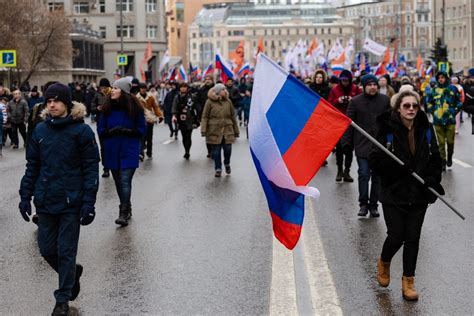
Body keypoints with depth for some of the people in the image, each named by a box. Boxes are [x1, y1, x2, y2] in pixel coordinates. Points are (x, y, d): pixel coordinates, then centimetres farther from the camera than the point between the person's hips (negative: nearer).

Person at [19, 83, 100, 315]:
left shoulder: (81, 130, -7)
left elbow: (91, 168, -8)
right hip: (45, 201, 4)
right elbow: (32, 166, 10)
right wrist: (25, 196, 5)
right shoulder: (40, 130, 5)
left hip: (71, 202, -4)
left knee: (66, 251, 3)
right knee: (46, 248, 10)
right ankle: (72, 272, 38)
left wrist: (88, 202, -13)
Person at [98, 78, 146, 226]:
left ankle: (123, 214, -14)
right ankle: (127, 209, 29)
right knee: (118, 182, 13)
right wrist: (111, 131, -15)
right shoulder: (107, 108, 2)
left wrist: (127, 131, -18)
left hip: (129, 152, -4)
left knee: (125, 181, -14)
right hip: (112, 152, 4)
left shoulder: (134, 108, -7)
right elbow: (100, 130, 6)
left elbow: (142, 130, -2)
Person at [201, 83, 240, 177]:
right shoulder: (210, 102, -3)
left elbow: (233, 116, 11)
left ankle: (227, 164, 26)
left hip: (227, 130, 2)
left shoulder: (228, 101, 6)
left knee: (228, 149, -3)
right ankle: (218, 169, 16)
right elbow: (205, 117, -3)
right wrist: (203, 130, -13)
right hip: (215, 130, -2)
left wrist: (236, 131, 12)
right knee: (216, 150, 2)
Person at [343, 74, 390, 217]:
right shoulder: (356, 101, 0)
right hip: (362, 144, -2)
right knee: (364, 174, -8)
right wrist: (346, 143, -3)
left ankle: (373, 205, 15)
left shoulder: (385, 100, 4)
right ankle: (363, 204, 2)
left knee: (377, 176, 7)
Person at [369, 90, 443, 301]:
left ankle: (408, 281, 17)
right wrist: (395, 167, -23)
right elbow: (374, 161, -8)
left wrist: (433, 179, -2)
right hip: (393, 194, -3)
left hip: (419, 195, 3)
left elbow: (435, 158, 13)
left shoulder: (425, 130, 4)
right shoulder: (387, 130, -8)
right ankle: (384, 263, 29)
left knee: (413, 238, 5)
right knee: (396, 236, -4)